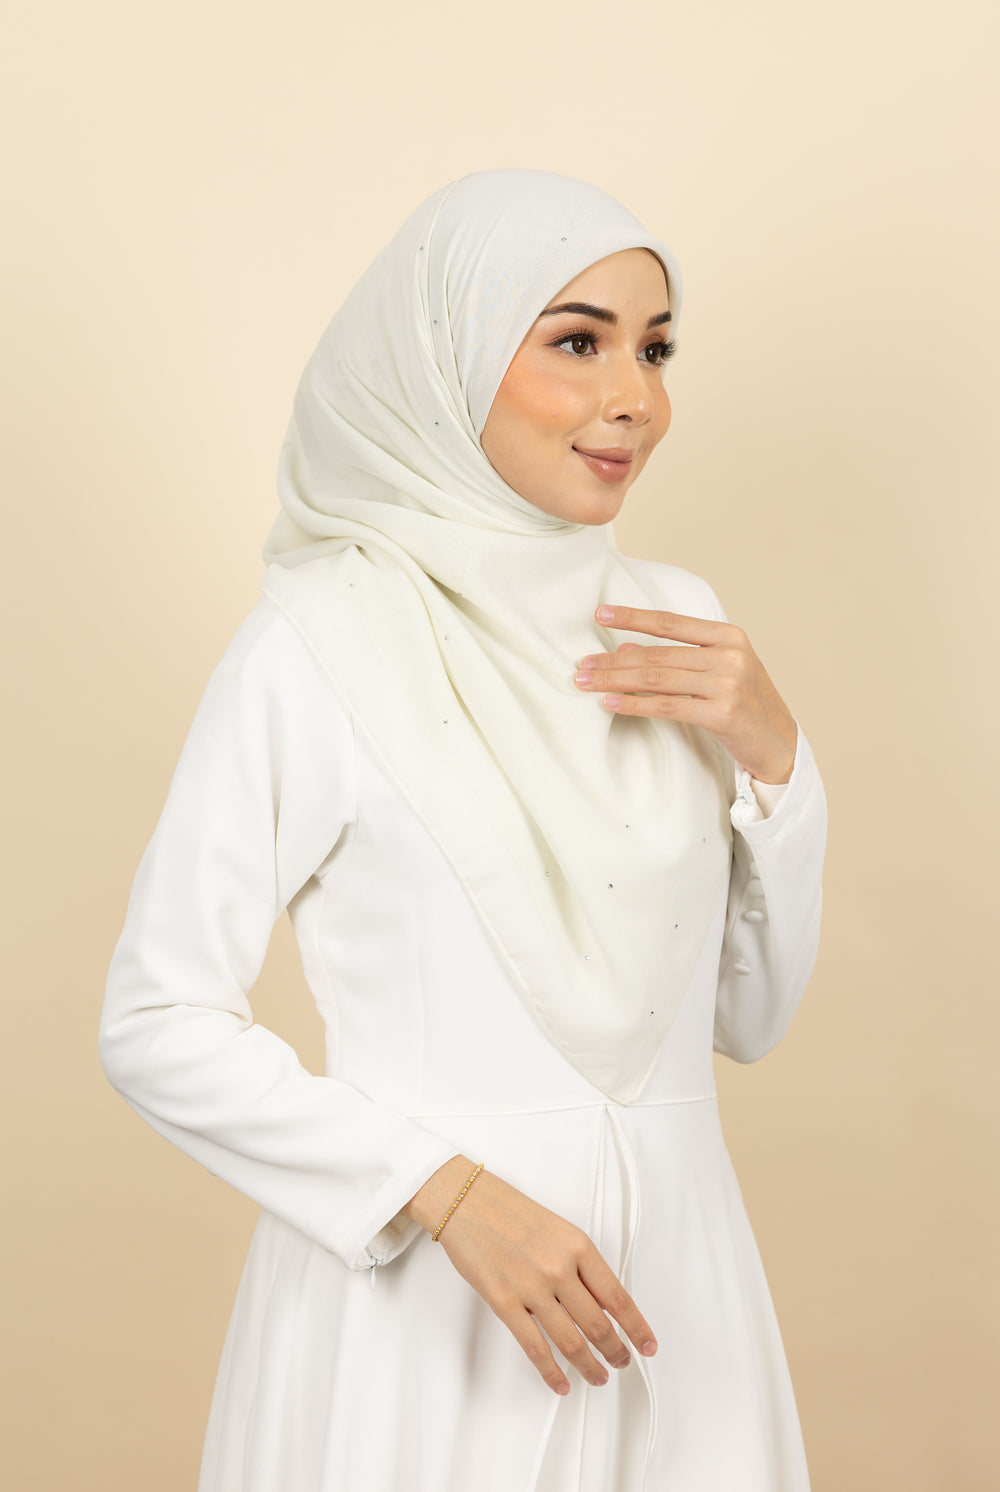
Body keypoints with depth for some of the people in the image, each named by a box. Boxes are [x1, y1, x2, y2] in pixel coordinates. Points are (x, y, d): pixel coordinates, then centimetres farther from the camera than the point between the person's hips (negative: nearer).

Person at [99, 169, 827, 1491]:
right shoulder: (321, 640, -12)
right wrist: (449, 1194, -19)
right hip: (418, 1293, -5)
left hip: (671, 1280, 5)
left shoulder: (678, 627, 4)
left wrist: (770, 754, -6)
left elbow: (747, 1016, 8)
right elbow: (158, 1024, -11)